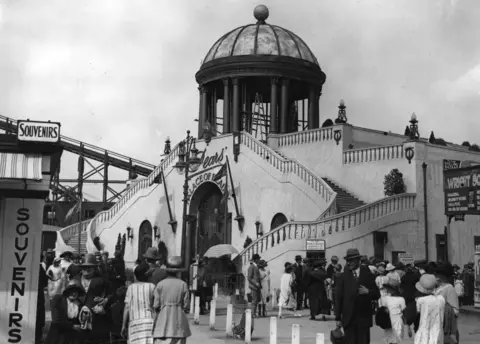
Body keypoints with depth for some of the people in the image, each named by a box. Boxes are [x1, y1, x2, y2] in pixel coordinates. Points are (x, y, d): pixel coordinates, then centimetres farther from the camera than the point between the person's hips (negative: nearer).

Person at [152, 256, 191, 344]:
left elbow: (156, 305, -3)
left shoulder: (160, 285, -2)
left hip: (162, 320, 0)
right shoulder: (183, 285, -1)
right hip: (179, 320, 1)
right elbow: (186, 305, -1)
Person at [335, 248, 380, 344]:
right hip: (348, 318, 0)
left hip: (364, 318, 0)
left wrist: (368, 292, -15)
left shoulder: (368, 275, 5)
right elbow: (338, 298, 2)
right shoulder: (343, 276, 3)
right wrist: (338, 318, -2)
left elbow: (377, 295, 7)